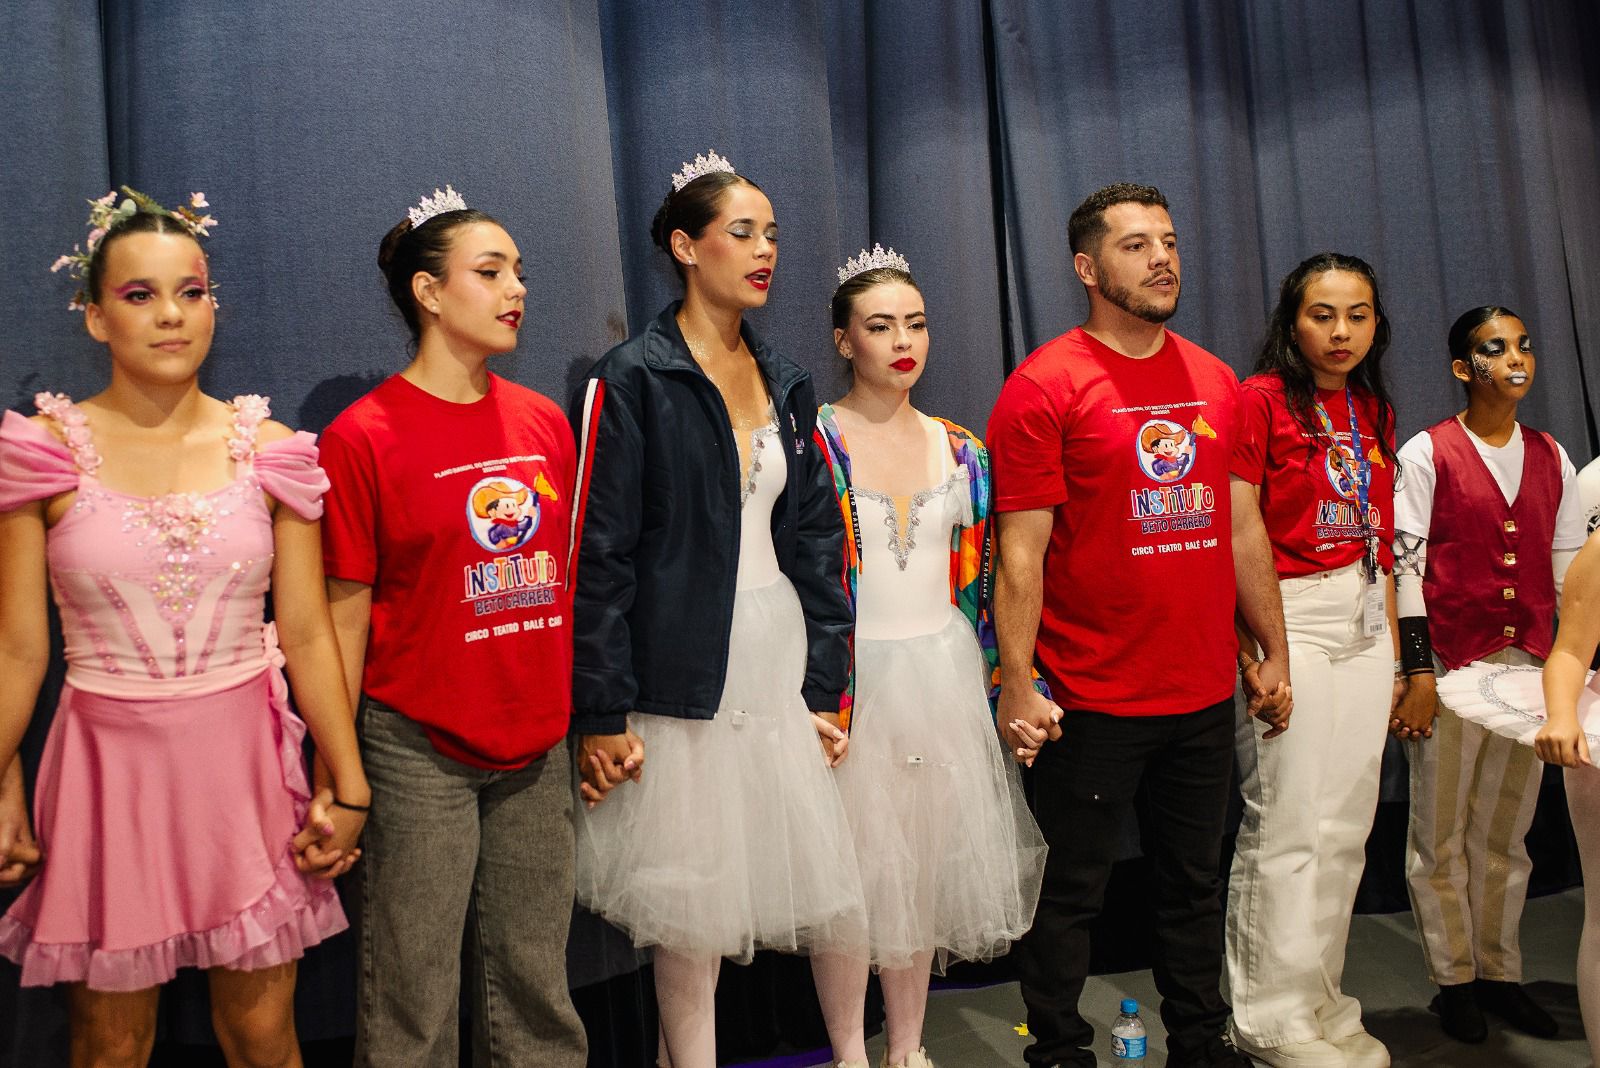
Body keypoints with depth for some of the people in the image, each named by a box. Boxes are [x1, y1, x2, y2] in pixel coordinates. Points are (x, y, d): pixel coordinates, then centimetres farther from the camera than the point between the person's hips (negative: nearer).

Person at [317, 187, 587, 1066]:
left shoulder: (545, 422, 6)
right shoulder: (362, 437, -8)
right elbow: (344, 613, -6)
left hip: (538, 745, 5)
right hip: (420, 750, -4)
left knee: (535, 980, 16)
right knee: (413, 997, 8)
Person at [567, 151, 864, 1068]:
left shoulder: (786, 383, 11)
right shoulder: (633, 381, -7)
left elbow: (815, 539, 12)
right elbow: (599, 553, -10)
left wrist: (826, 686, 7)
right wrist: (599, 714, -12)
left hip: (781, 664, 5)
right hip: (687, 675, -5)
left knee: (827, 888, 7)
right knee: (693, 910, 6)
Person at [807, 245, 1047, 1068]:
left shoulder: (959, 450, 8)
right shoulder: (812, 442, -6)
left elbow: (979, 579, 11)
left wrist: (1003, 688, 9)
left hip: (944, 674, 5)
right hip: (853, 678, -4)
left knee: (926, 862, 12)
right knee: (852, 868, 4)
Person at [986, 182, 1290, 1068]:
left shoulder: (1215, 381, 10)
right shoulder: (1044, 386, -9)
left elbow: (1243, 527, 15)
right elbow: (1020, 551, -12)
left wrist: (1274, 652, 14)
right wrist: (1016, 683, -16)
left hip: (1207, 694, 6)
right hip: (1092, 699, -5)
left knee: (1194, 885, 18)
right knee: (1070, 892, 7)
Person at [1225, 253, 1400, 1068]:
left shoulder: (1374, 411, 14)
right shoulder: (1261, 399, -7)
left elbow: (1381, 535, 17)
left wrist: (1391, 647, 15)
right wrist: (1251, 644, -15)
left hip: (1364, 622, 7)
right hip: (1288, 620, -7)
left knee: (1346, 824, 10)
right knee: (1287, 826, -3)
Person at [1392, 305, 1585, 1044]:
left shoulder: (1552, 458, 10)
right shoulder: (1427, 453, -4)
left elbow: (1569, 567, 13)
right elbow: (1403, 564, -8)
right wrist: (1417, 670, -13)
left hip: (1531, 664, 4)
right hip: (1451, 664, -4)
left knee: (1507, 832, 13)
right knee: (1442, 834, 6)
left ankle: (1500, 971, 26)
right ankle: (1453, 979, 19)